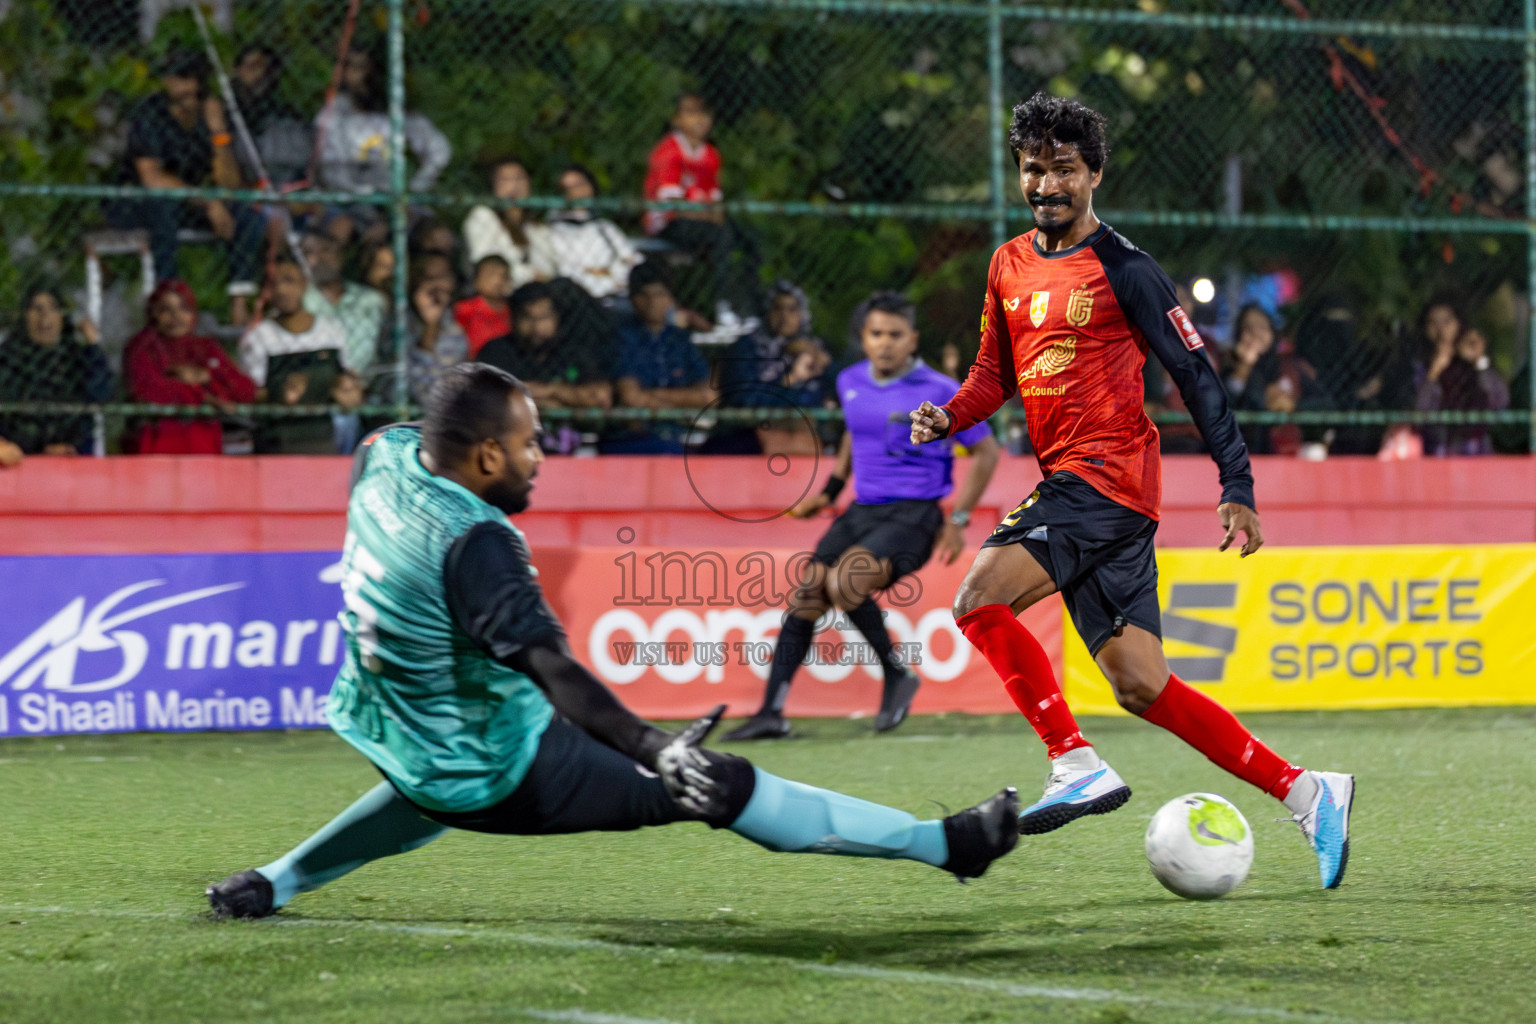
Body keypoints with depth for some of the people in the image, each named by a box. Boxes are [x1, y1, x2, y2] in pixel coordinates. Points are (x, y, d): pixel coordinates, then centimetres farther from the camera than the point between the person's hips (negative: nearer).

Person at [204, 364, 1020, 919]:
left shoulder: (387, 455, -5)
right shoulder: (475, 542, -28)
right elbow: (552, 672, -36)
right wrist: (655, 749, -45)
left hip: (398, 753, 9)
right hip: (502, 780, -9)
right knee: (724, 788, -5)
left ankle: (271, 884, 38)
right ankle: (946, 845, -2)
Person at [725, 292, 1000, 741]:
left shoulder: (939, 392, -10)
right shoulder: (850, 383, 7)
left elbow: (986, 451, -2)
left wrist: (958, 520, -4)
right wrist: (830, 491, 21)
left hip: (913, 516, -6)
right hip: (862, 511, 6)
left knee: (844, 584, -29)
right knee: (803, 597, -4)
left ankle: (897, 675, -6)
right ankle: (772, 714, 1)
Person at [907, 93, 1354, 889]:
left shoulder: (1122, 270, -6)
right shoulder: (1009, 266, 15)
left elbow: (1196, 376, -6)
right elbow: (995, 372, 25)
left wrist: (1237, 488, -10)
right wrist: (948, 416, 3)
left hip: (1107, 479, -7)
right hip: (1066, 484, 7)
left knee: (979, 600, -21)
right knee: (1142, 687, 3)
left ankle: (1076, 764, -13)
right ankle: (1304, 794, 9)